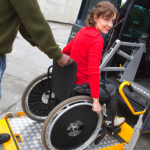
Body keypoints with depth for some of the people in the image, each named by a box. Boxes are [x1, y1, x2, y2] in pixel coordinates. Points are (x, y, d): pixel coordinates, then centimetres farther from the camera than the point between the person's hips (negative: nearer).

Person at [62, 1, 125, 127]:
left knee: (102, 83, 33)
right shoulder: (97, 40, -22)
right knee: (112, 89, 18)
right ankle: (110, 121, 37)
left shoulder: (83, 31, 1)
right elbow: (93, 71, -28)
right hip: (80, 86, -8)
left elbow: (65, 51, 11)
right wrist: (96, 100, -23)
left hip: (69, 79, 8)